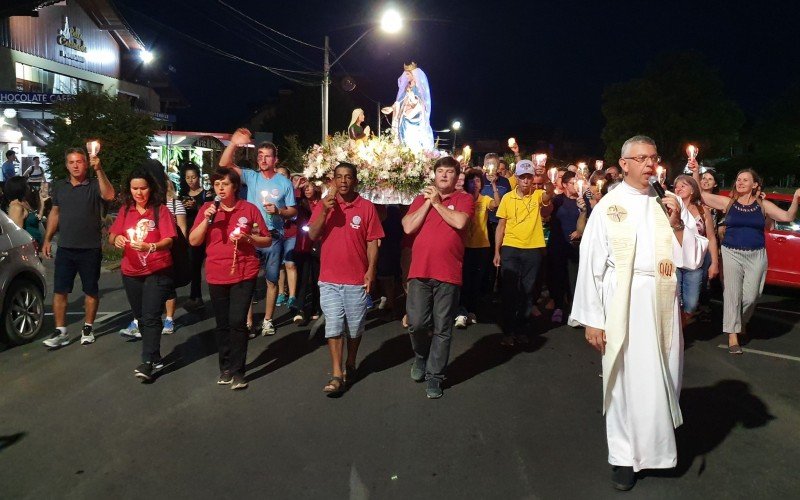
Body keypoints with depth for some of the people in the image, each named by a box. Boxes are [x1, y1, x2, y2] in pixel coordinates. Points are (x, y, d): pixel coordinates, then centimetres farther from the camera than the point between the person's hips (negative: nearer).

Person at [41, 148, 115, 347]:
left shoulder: (94, 185, -5)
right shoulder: (59, 187, 8)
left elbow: (109, 195, -27)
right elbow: (55, 213, 16)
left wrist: (99, 170, -35)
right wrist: (47, 239, 11)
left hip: (90, 249, -3)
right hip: (65, 249, 3)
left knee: (91, 290, 7)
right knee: (59, 291, 1)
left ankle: (87, 329, 20)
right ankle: (60, 332, 9)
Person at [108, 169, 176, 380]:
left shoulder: (160, 210, -7)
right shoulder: (125, 210, 7)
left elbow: (168, 241, -15)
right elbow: (112, 236, 6)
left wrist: (150, 247, -35)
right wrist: (116, 238, -18)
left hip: (157, 271, -5)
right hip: (131, 272, 6)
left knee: (151, 317, -11)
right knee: (141, 317, 13)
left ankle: (148, 362, -8)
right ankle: (155, 358, 26)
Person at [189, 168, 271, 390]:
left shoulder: (249, 209, -1)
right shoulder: (207, 208, 5)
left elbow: (267, 240, 3)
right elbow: (193, 241, -1)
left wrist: (247, 238, -14)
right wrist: (207, 219, -14)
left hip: (244, 273, -2)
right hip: (216, 275, 3)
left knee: (237, 321, -10)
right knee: (222, 324, 11)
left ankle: (237, 371, 1)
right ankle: (225, 367, 26)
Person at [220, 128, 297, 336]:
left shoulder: (285, 183, 1)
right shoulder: (251, 177, 1)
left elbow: (293, 211, 3)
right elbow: (224, 165, -11)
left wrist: (278, 211, -17)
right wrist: (233, 144, -24)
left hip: (273, 237, 0)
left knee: (272, 280, 8)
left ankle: (268, 320, 20)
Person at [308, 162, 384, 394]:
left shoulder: (367, 207, -1)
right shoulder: (323, 205, 4)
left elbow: (372, 242, -1)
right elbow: (313, 236, -4)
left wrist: (371, 270, -9)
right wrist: (325, 211, -17)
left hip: (357, 279, -1)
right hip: (329, 279, 1)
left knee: (355, 327, 11)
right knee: (333, 327, -2)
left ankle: (350, 364, 32)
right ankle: (336, 375, 2)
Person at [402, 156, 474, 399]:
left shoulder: (464, 199, 5)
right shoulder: (421, 199, 12)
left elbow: (459, 222, -16)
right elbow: (408, 227, -3)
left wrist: (437, 202, -4)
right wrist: (428, 202, -3)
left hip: (448, 274, -1)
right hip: (420, 271, 2)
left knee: (442, 329, 5)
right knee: (416, 323, -5)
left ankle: (435, 376, 18)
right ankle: (421, 356, 26)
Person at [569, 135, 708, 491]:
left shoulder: (669, 203, 9)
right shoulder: (608, 206, -2)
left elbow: (694, 258, 7)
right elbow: (591, 264, -4)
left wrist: (677, 225, -9)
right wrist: (591, 319, -7)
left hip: (663, 303, 3)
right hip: (622, 303, -3)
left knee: (663, 378, 11)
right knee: (626, 379, 3)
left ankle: (658, 445, 33)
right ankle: (625, 454, 18)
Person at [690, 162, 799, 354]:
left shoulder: (763, 205, 5)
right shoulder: (728, 203, 2)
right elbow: (701, 194, -2)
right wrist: (696, 173, -12)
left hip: (756, 256, 1)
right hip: (732, 254, -1)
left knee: (750, 296, -2)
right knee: (733, 293, -5)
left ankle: (741, 322, 28)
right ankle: (733, 335, 3)